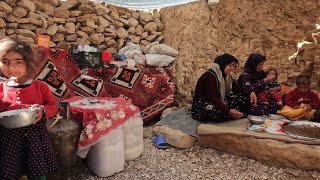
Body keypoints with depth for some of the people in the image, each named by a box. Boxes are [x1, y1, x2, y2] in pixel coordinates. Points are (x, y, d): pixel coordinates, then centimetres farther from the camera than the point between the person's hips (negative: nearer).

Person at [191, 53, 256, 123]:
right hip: (202, 106, -8)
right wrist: (228, 111, -41)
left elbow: (237, 88, 1)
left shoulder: (226, 75, 6)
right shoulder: (210, 76, -22)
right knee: (222, 112, -37)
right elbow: (213, 98, -30)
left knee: (244, 99, -1)